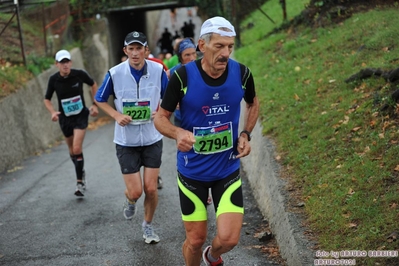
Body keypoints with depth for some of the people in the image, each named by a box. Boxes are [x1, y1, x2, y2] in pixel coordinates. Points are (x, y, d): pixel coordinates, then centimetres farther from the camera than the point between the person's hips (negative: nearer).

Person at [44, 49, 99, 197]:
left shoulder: (79, 74, -14)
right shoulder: (53, 79, -10)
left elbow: (93, 84, 6)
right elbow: (47, 99, 2)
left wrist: (95, 105, 1)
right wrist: (53, 112, -17)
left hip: (81, 116, -3)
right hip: (65, 118, 3)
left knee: (77, 148, -16)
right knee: (72, 150, 15)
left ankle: (80, 183, -6)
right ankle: (81, 173, 41)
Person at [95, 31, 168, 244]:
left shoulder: (158, 70, -8)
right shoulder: (115, 73, -10)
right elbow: (100, 100, 5)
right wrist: (117, 115, -11)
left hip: (152, 139, 1)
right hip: (126, 141, -1)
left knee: (151, 188, 2)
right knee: (135, 191, -2)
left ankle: (148, 225, 29)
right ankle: (130, 200, 38)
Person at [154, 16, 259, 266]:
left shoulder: (242, 73, -10)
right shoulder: (183, 76, -17)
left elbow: (253, 104, 12)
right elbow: (161, 117, -7)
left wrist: (245, 135, -2)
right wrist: (179, 133, -29)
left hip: (228, 169, 2)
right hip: (192, 171, -1)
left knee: (229, 238, -6)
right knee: (196, 240, 6)